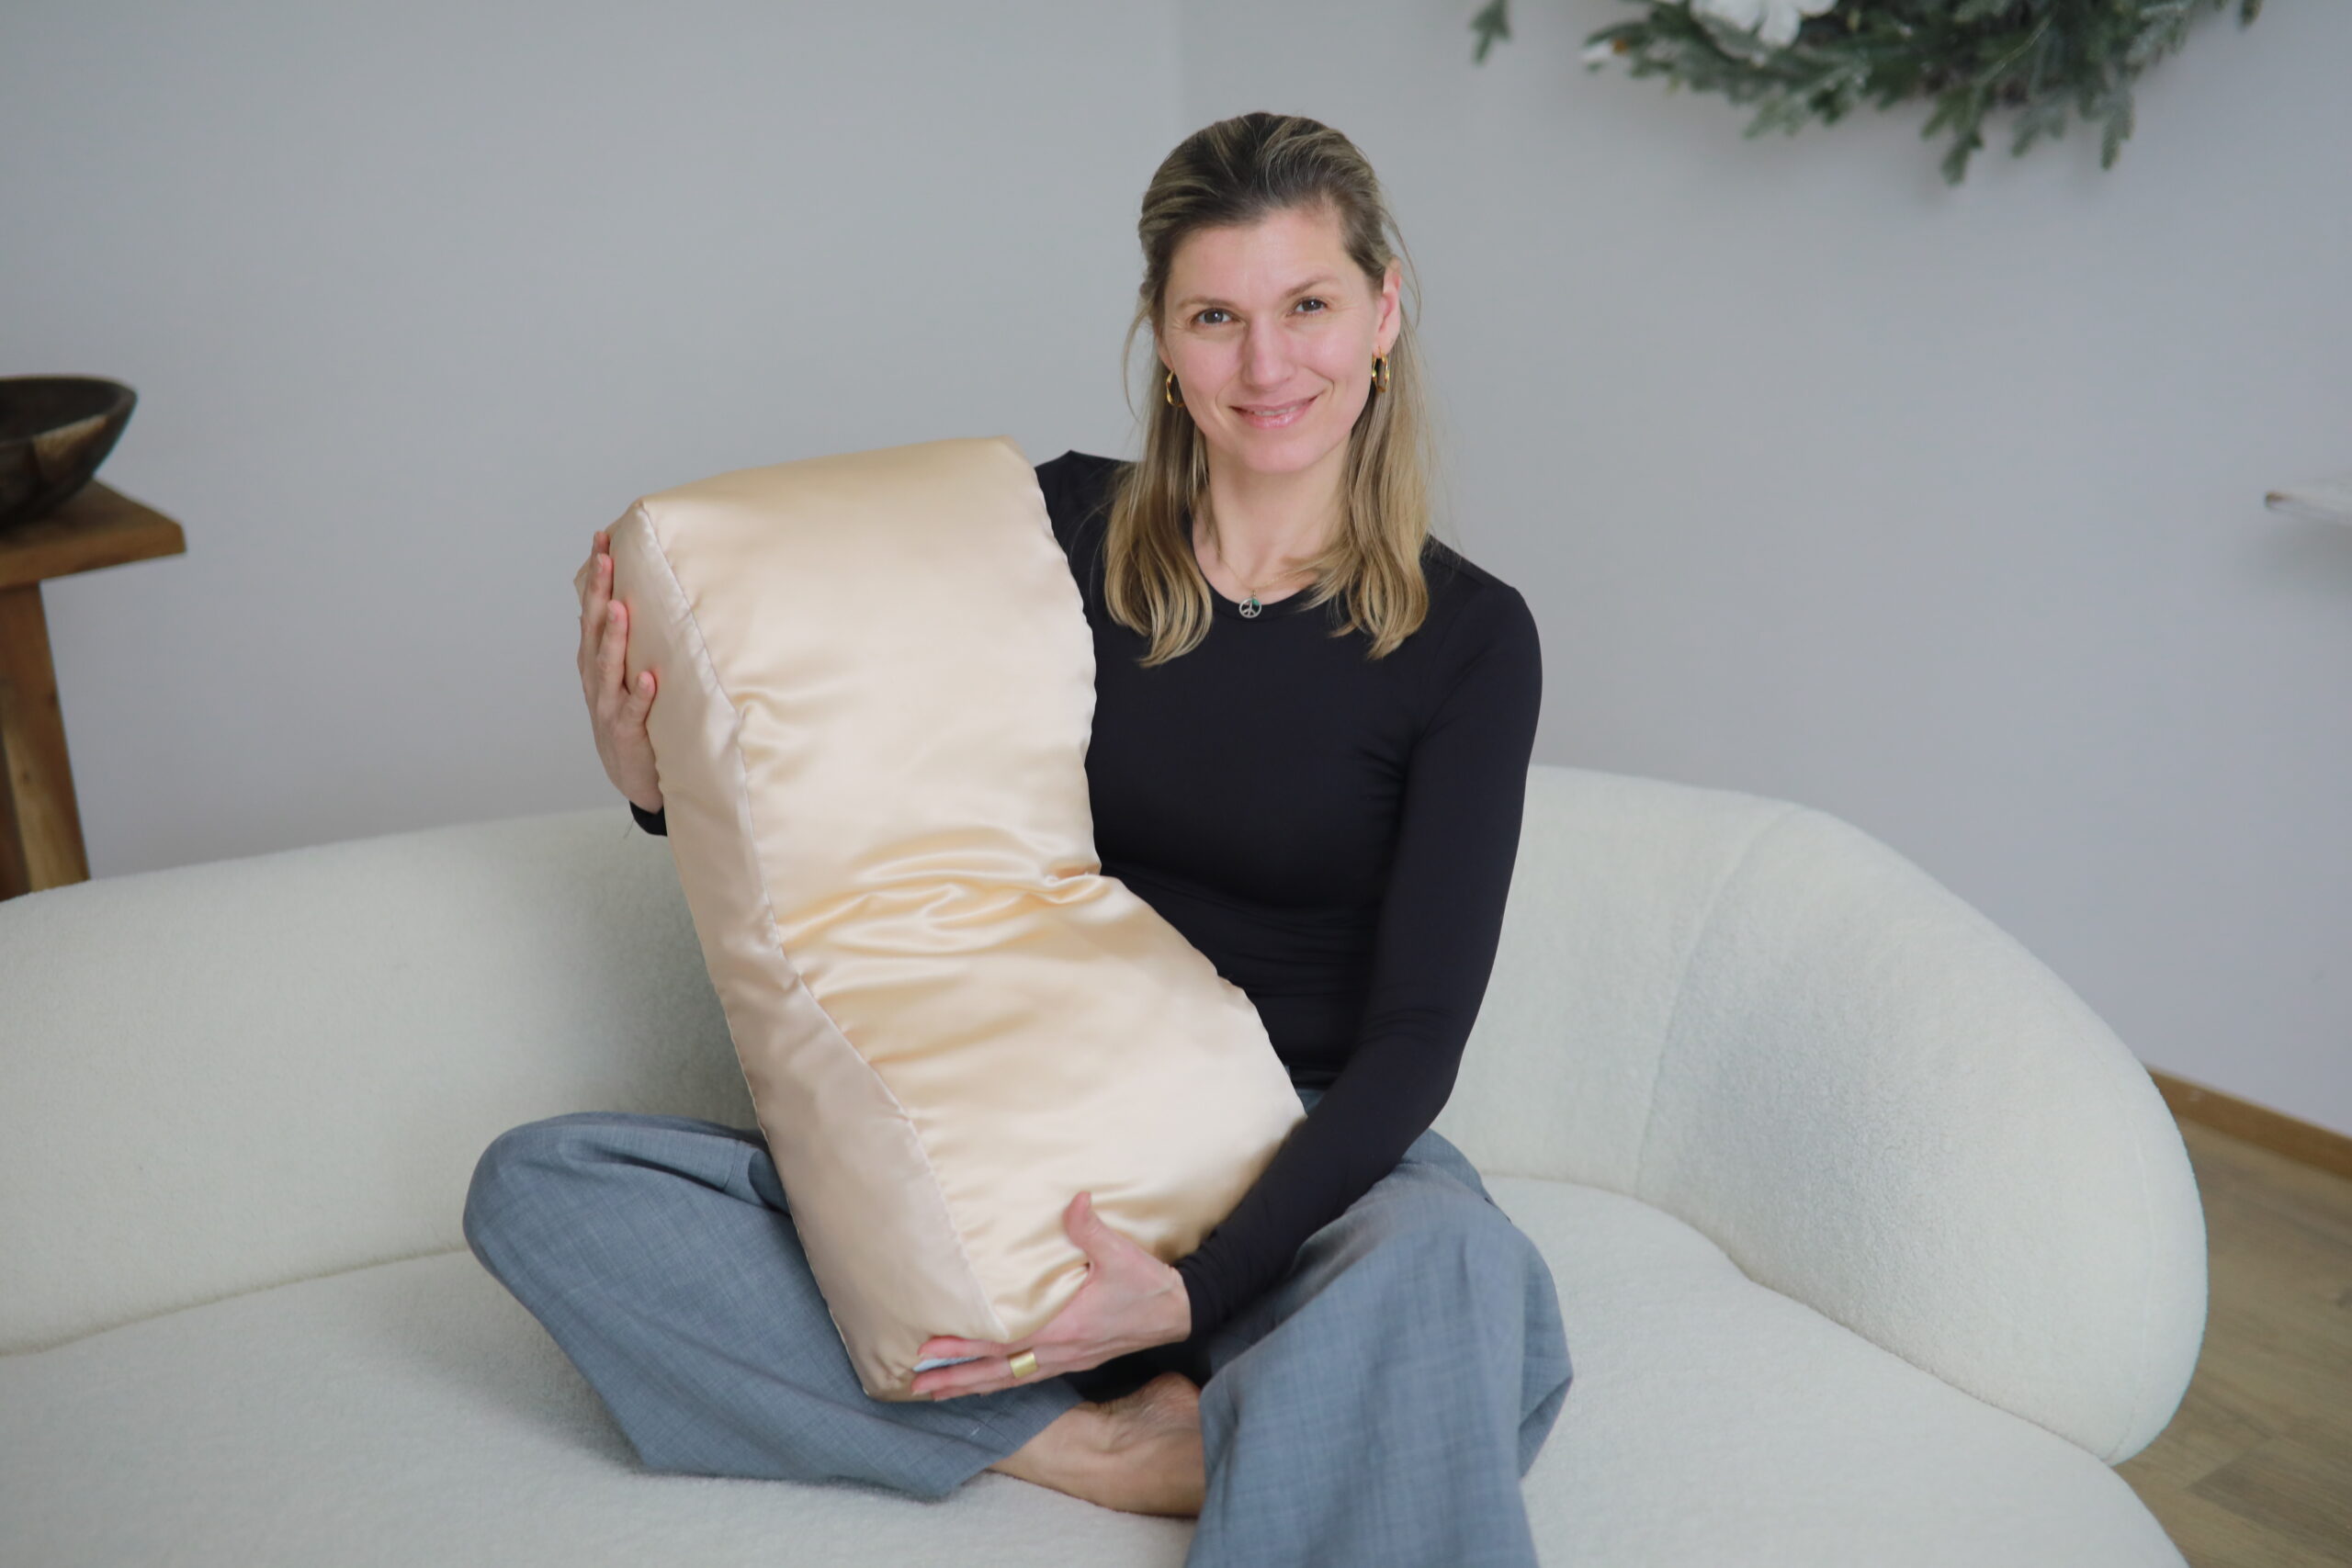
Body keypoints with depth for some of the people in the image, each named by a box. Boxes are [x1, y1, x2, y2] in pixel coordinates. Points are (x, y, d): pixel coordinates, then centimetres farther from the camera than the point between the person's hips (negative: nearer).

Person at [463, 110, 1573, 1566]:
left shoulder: (1467, 636, -4)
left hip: (1302, 1165, -4)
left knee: (1459, 1268, -41)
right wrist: (661, 781, -9)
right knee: (536, 1185, -17)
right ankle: (1093, 1449, -24)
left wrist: (1197, 1290, -23)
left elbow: (1416, 1036, -8)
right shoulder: (1066, 528, 1)